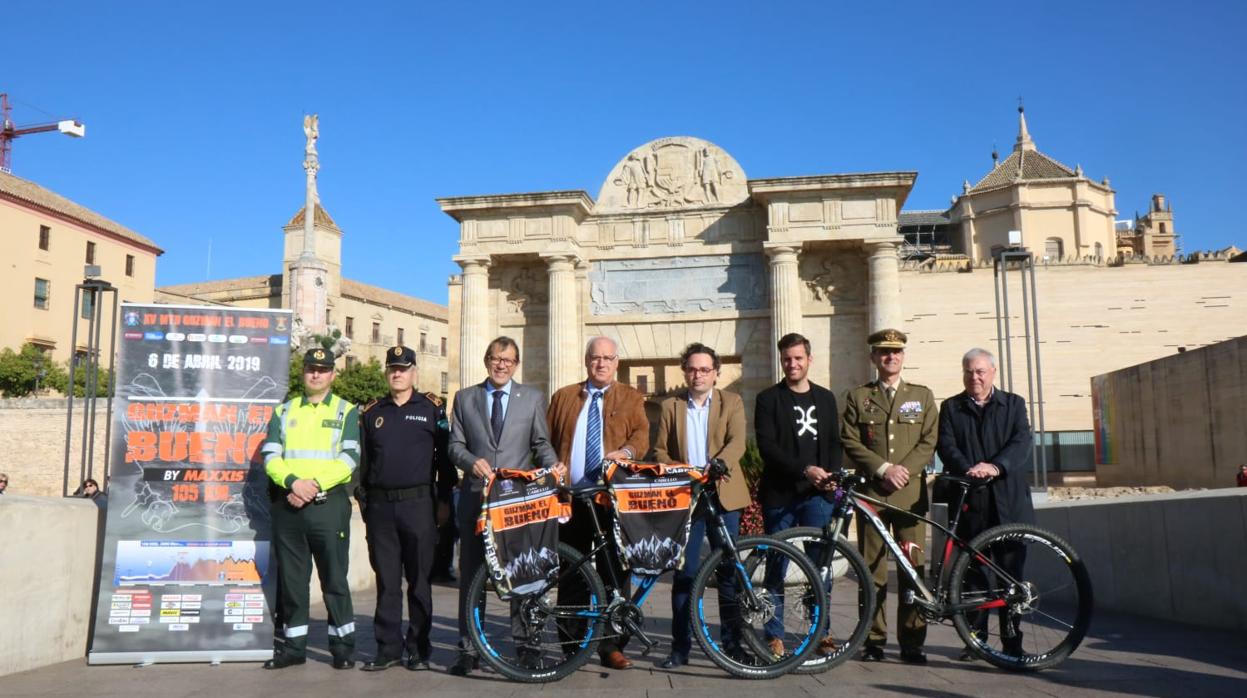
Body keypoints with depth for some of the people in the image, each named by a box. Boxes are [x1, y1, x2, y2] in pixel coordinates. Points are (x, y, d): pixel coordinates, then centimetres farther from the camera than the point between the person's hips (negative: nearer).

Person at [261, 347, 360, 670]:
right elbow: (270, 455, 5)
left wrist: (314, 483, -15)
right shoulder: (284, 411, 14)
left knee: (334, 578, 0)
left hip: (329, 503, -3)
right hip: (288, 505, 3)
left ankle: (343, 646, 10)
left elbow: (349, 457, -5)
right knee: (290, 578, 8)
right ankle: (292, 646, 19)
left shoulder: (346, 411, 6)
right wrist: (293, 482, -13)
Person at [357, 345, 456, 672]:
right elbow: (363, 460, 14)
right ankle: (388, 648, 15)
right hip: (380, 507, 3)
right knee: (386, 580, 6)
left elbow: (445, 457, 3)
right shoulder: (371, 413, 12)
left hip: (419, 504, -2)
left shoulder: (432, 409, 4)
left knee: (418, 580, 3)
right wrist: (363, 501, 9)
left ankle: (419, 648, 12)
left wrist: (444, 500, 0)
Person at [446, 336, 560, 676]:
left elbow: (541, 443, 9)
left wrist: (553, 466, -10)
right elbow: (455, 444, 8)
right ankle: (469, 649, 14)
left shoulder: (533, 398, 10)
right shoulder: (464, 398, 11)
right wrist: (472, 461, -12)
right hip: (476, 495, 1)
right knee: (471, 573, 4)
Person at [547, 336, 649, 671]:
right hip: (571, 496, 1)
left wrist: (626, 451, -22)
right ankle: (572, 643, 17)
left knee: (614, 571, 1)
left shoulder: (631, 398, 12)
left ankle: (612, 646, 9)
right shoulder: (563, 397, 15)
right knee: (571, 571, 6)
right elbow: (546, 441, 13)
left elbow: (642, 435, -1)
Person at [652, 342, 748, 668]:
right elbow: (660, 450, 10)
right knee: (684, 573, 1)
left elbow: (736, 443, -8)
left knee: (729, 572, 5)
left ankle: (732, 642, 16)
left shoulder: (732, 402, 7)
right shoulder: (671, 406, 11)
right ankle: (680, 647, 8)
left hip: (723, 495, 0)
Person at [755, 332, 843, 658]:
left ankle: (822, 632, 14)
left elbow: (835, 444, 13)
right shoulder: (768, 399, 2)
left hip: (817, 495, 3)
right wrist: (804, 469, -18)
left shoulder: (825, 398, 14)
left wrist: (831, 475, -6)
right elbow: (767, 447, -7)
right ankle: (774, 636, 10)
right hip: (779, 495, -2)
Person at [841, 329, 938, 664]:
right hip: (871, 492, 0)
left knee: (913, 567, 1)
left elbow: (929, 441, 5)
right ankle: (874, 640, 9)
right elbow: (850, 443, 1)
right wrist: (884, 468, -11)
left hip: (911, 493, 1)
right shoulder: (858, 397, 9)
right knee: (872, 570, 2)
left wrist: (906, 469, -10)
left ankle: (912, 641, 9)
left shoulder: (922, 395, 13)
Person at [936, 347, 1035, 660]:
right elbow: (947, 446, -1)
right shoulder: (951, 407, 13)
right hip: (970, 502, 0)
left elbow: (1022, 440, -3)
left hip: (1008, 501, 0)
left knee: (1011, 573, 1)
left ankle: (1012, 643, 9)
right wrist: (968, 469, -20)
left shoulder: (1013, 404, 13)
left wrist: (995, 465, -20)